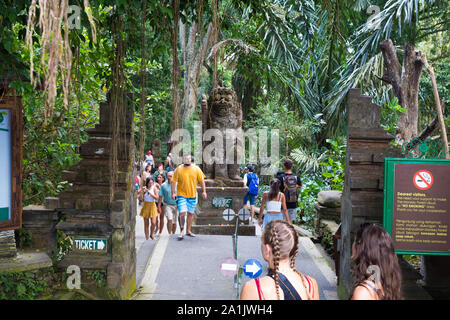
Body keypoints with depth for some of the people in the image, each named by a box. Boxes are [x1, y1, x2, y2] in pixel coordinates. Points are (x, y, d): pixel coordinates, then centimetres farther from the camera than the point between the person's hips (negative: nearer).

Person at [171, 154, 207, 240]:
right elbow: (173, 181, 0)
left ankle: (188, 230, 24)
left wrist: (204, 191, 1)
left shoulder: (196, 169, 0)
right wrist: (173, 193, -4)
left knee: (191, 213, 10)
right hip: (181, 194, -3)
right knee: (182, 212, -12)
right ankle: (182, 231, -3)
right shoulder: (178, 169, -4)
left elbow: (201, 180, 6)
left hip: (192, 195, 3)